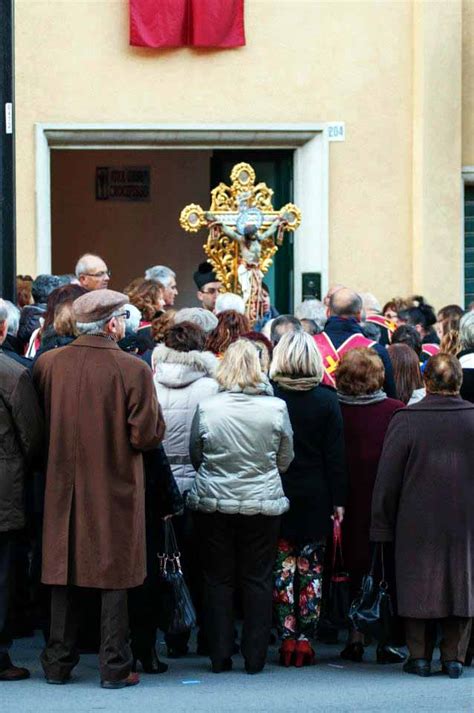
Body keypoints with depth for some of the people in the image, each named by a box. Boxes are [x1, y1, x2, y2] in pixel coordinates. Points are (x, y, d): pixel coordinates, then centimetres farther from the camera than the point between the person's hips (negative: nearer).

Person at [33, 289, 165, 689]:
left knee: (64, 572, 12)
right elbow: (149, 435, -14)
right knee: (115, 577, 5)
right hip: (116, 488, -3)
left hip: (63, 486, 3)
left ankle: (58, 663, 18)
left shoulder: (48, 364, -4)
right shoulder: (133, 370, -15)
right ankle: (115, 667, 9)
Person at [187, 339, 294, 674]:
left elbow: (196, 455, 4)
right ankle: (255, 657, 10)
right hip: (263, 504, 0)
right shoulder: (276, 408, -9)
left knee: (218, 580, 9)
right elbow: (286, 459, 4)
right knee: (258, 580, 9)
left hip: (214, 502, 0)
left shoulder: (206, 408, -10)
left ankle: (220, 656, 11)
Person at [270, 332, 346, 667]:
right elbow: (336, 454, -3)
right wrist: (338, 499, 1)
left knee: (283, 567, 5)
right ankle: (305, 639, 4)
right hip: (315, 497, 1)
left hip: (278, 495, 0)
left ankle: (288, 638, 2)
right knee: (311, 569, 7)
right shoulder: (327, 400, -4)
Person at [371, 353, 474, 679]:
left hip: (417, 523, -1)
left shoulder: (405, 420, -11)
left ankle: (420, 655, 12)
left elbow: (387, 480, -6)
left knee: (418, 587, 9)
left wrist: (383, 526, 2)